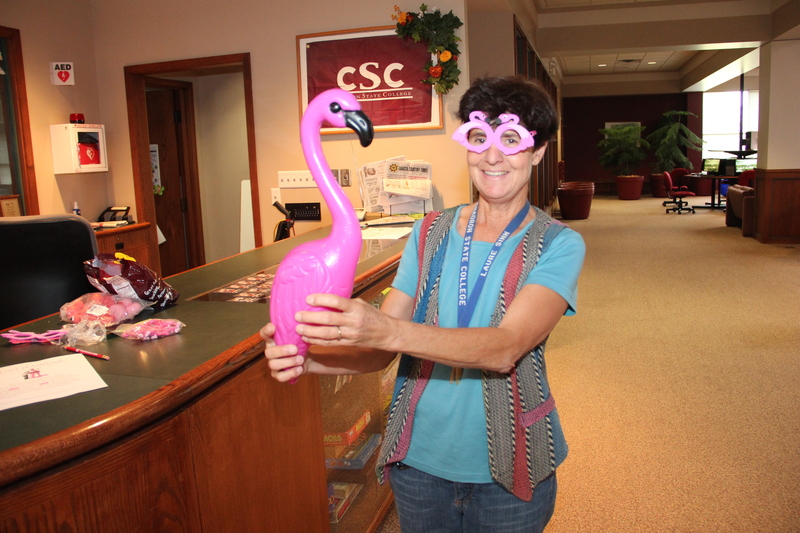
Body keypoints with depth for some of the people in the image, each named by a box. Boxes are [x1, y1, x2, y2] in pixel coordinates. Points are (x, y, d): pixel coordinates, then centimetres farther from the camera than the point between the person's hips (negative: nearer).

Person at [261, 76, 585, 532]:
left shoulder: (558, 245, -11)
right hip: (418, 461, 3)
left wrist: (388, 331, -42)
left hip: (507, 473, -2)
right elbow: (379, 351, -5)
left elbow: (505, 348, -28)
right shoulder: (431, 233, -1)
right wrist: (307, 359, -25)